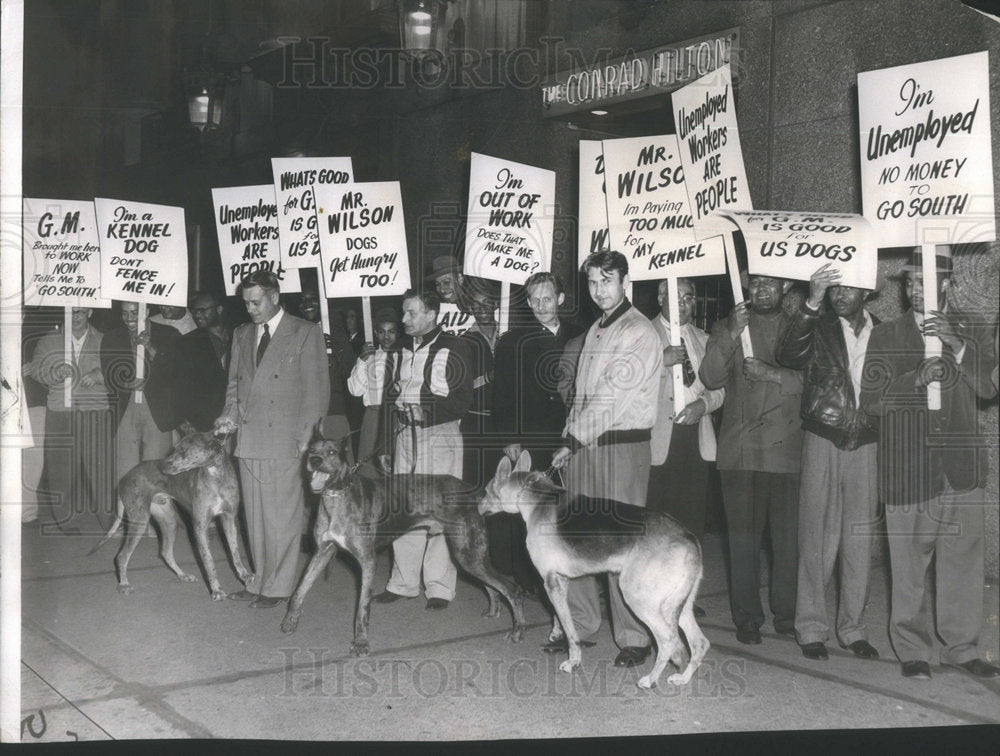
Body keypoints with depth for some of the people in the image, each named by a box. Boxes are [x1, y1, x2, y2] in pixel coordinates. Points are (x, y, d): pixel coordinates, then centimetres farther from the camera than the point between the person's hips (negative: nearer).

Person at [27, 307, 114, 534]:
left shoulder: (103, 341, 10)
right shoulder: (48, 341, 12)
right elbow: (34, 370, 8)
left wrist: (99, 375, -11)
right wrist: (56, 372, -12)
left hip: (96, 413, 0)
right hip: (60, 412, 0)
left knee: (98, 462, -3)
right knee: (62, 464, -1)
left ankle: (99, 513, 7)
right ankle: (66, 517, 8)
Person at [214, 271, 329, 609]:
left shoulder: (306, 333, -2)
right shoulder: (242, 334, 16)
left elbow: (317, 389, -4)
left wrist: (305, 438, -10)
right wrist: (230, 415, 3)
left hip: (283, 441, -6)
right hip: (249, 439, 6)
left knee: (282, 518, -1)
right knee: (255, 517, 11)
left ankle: (278, 586, 8)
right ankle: (260, 581, 20)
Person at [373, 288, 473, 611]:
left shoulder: (452, 349, -6)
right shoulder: (403, 348, 14)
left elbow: (464, 400, -9)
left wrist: (427, 408, -18)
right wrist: (397, 398, 3)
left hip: (440, 436, -6)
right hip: (406, 435, 6)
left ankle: (439, 587, 3)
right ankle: (403, 582, 16)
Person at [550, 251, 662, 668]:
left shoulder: (639, 333, -8)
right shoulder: (595, 329, 17)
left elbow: (612, 397, -13)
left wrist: (572, 441, -10)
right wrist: (570, 439, 6)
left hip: (621, 446, -7)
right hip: (583, 446, 7)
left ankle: (634, 637, 4)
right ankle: (580, 623, 21)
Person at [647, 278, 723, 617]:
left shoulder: (702, 338, 19)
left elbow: (718, 388, 15)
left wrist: (703, 403, -5)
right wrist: (662, 360, -22)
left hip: (697, 437, 5)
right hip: (658, 439, -5)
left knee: (693, 521, 5)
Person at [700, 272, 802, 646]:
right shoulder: (726, 327, 14)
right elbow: (711, 377, -1)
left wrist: (772, 373, -15)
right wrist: (732, 334, -12)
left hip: (787, 449, 0)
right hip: (739, 450, 0)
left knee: (787, 536, 2)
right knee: (743, 536, 1)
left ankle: (786, 613, 17)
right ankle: (746, 617, 10)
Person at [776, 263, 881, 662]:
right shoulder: (819, 328, 0)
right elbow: (787, 355, -20)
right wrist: (811, 304, -30)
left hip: (866, 444, 3)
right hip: (823, 439, -2)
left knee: (860, 539, 7)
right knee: (818, 537, 1)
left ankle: (852, 628, 19)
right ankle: (811, 628, 10)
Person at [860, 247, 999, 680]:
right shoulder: (886, 335, 7)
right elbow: (871, 401, 0)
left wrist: (955, 345, -16)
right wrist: (916, 380, -16)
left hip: (961, 465, 2)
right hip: (907, 468, -1)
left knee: (963, 560, 5)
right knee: (909, 564, 1)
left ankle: (961, 648, 18)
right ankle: (913, 651, 13)